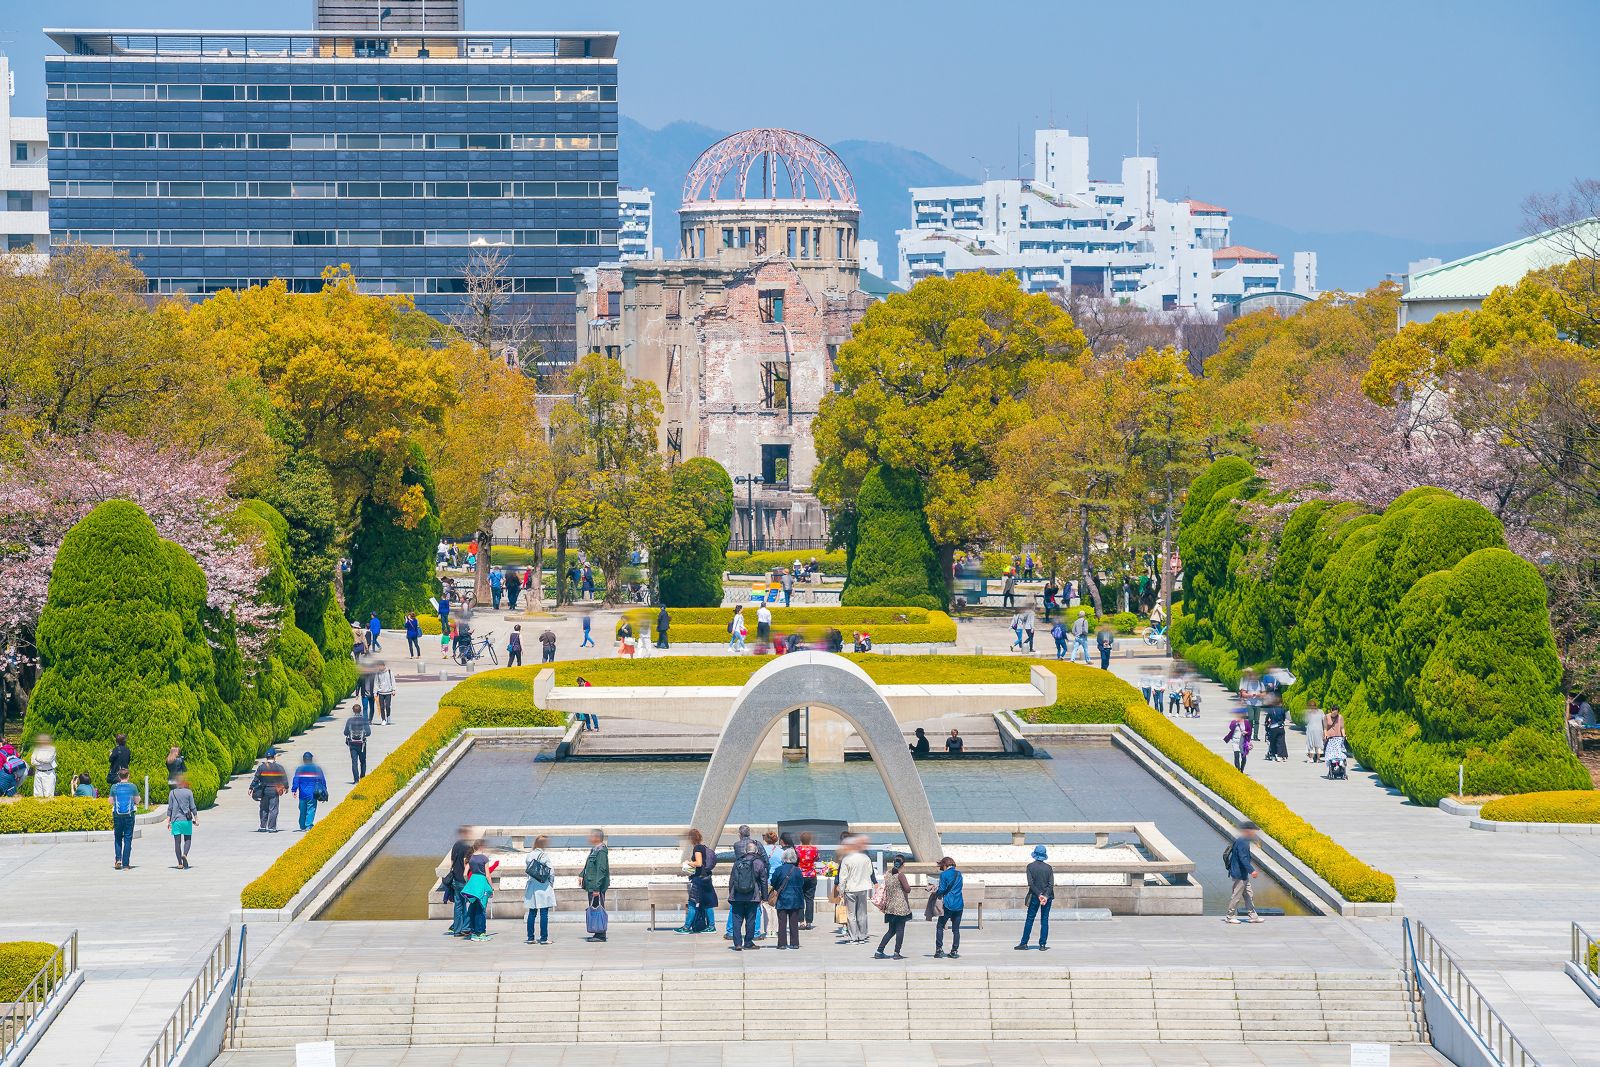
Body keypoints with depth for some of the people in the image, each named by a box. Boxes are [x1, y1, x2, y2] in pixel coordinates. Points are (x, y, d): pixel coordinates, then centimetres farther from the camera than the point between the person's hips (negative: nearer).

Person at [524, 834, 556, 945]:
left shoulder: (529, 855, 3)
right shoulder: (545, 855, -10)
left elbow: (526, 870, 6)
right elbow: (551, 872, -8)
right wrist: (551, 884, 6)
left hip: (532, 886, 5)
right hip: (543, 887, -5)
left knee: (532, 913, 10)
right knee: (544, 913, -2)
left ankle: (530, 938, 11)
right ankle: (544, 938, -3)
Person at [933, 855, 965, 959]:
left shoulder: (944, 874, -6)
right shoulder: (959, 874, 11)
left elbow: (942, 890, -10)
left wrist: (935, 893, 13)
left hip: (948, 904, -5)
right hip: (959, 904, 5)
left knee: (940, 927, 6)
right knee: (956, 929, 8)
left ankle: (939, 950, -1)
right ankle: (954, 951, 7)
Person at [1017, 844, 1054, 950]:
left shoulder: (1030, 866, -5)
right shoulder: (1049, 868, 0)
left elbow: (1031, 883, -12)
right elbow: (1051, 884, -7)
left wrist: (1039, 895, -11)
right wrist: (1046, 896, -12)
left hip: (1034, 897, -1)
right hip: (1047, 896, 1)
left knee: (1029, 920, 7)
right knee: (1044, 920, 5)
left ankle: (1024, 943, 8)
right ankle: (1042, 944, 3)